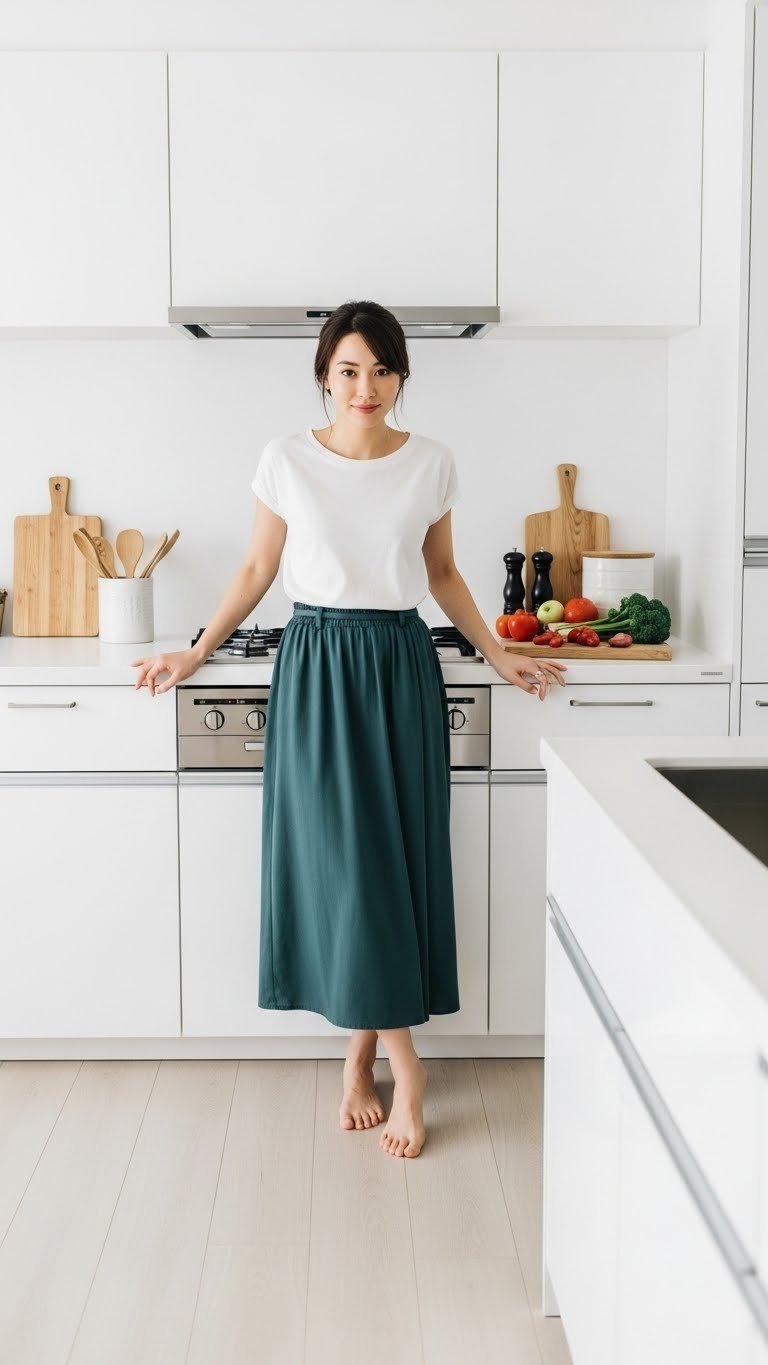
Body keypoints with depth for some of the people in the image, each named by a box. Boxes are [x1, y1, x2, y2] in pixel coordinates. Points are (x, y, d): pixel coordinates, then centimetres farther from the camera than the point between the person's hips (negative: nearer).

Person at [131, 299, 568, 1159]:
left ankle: (362, 1055, 16)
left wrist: (497, 654, 11)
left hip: (402, 666, 2)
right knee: (343, 860, -5)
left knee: (395, 856, 1)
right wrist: (196, 654, 4)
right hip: (317, 666, -1)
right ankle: (401, 1063, 6)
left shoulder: (431, 464, 2)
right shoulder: (288, 460, -2)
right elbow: (258, 569, 7)